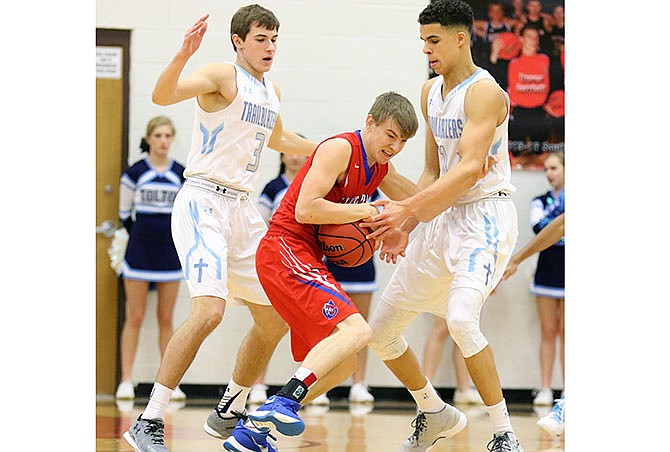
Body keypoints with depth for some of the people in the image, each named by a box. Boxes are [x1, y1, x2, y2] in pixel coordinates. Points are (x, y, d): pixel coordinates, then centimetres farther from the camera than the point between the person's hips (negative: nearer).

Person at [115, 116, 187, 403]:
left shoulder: (182, 175, 5)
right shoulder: (134, 173, -2)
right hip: (138, 254, -2)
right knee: (134, 318, -2)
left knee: (166, 319, 5)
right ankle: (126, 381, 1)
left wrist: (177, 241, 10)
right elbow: (125, 214, 6)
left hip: (169, 255, 2)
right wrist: (139, 239, 8)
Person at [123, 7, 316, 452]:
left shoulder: (272, 91, 16)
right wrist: (183, 55, -42)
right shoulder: (223, 75, -8)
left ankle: (229, 414, 29)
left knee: (275, 319, 12)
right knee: (209, 310, -25)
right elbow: (163, 95, -26)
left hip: (242, 210, 9)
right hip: (204, 202, -9)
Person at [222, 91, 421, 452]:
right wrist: (364, 211, -17)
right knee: (356, 330, -25)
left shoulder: (381, 168, 15)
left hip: (307, 260, 10)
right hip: (284, 250, -10)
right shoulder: (340, 149, -13)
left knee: (342, 363, 11)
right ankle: (283, 403, -33)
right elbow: (305, 209, -22)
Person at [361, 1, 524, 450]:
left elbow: (470, 169, -26)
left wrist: (411, 209, -31)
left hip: (486, 215, -9)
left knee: (461, 317, -33)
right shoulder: (431, 92, 12)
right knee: (381, 328, 9)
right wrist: (404, 225, 5)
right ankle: (436, 414, 30)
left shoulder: (484, 92, -16)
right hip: (444, 218, 9)